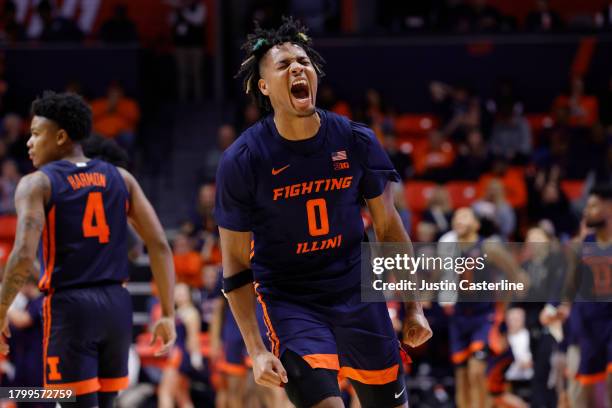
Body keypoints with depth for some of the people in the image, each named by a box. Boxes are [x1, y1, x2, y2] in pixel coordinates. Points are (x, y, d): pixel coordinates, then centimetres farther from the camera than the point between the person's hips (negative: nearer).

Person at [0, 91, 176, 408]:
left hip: (69, 308, -5)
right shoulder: (120, 178, 11)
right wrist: (168, 315, 8)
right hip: (117, 304, 5)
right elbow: (159, 244, 5)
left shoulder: (37, 184, -3)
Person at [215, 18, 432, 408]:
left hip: (358, 291, 4)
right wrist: (256, 350, -13)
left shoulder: (356, 141, -4)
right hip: (289, 299, -4)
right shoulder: (242, 161, -12)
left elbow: (389, 228, 8)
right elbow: (236, 264, -7)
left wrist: (414, 308, 7)